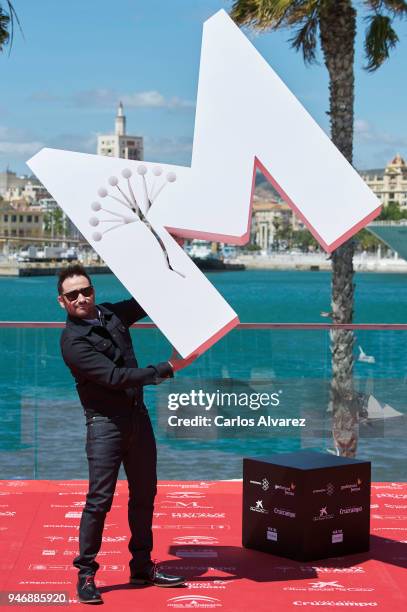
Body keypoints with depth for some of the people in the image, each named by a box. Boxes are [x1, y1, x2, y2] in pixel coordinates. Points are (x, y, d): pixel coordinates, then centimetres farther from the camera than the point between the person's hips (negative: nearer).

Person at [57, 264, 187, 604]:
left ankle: (142, 566, 23)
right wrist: (166, 369, -21)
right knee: (100, 499, -10)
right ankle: (86, 573, 1)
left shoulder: (112, 313, 7)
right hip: (105, 423, -7)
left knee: (144, 495, 12)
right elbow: (113, 376, -21)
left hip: (138, 416, 7)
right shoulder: (73, 341, -14)